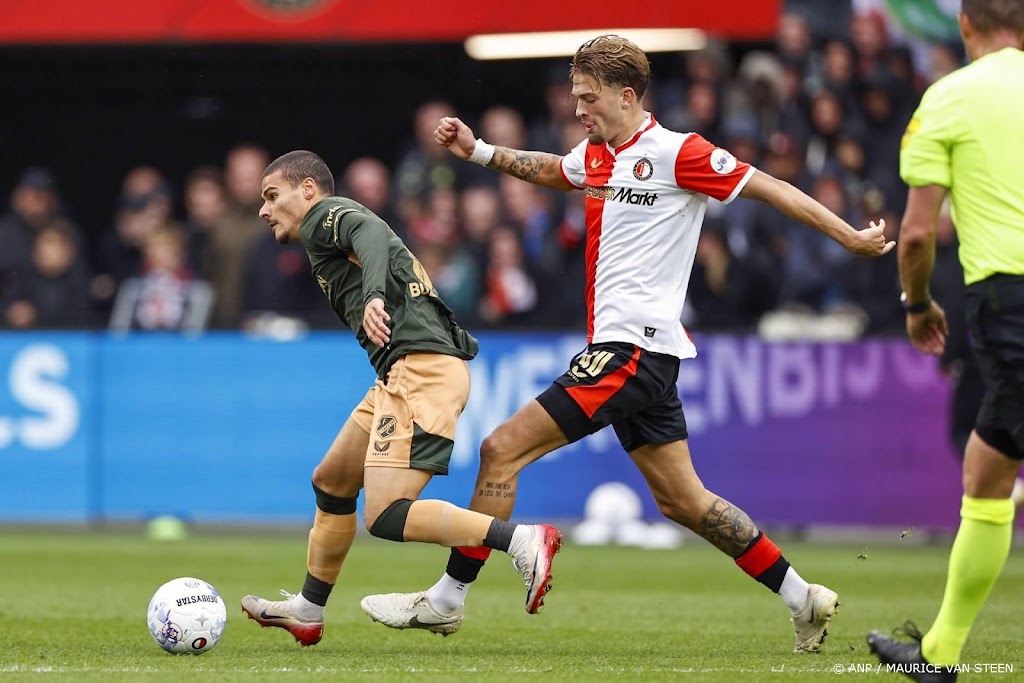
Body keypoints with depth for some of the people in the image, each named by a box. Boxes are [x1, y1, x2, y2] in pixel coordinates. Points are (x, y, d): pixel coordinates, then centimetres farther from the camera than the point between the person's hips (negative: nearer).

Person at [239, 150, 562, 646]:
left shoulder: (327, 215, 3)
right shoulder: (329, 238, 31)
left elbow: (371, 233, -20)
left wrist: (375, 296, -39)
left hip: (421, 367, -10)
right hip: (404, 373, 10)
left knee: (384, 517, -18)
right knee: (330, 483, 22)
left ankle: (524, 541, -23)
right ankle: (308, 612, 32)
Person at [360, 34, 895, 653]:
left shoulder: (677, 154, -10)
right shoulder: (595, 155, 14)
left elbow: (766, 186, -6)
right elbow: (548, 169, 36)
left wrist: (850, 236, -4)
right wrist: (478, 151, 26)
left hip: (635, 347, -9)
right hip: (625, 351, 9)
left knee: (503, 449, -10)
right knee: (681, 498, 11)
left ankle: (447, 597, -4)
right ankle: (803, 598, 17)